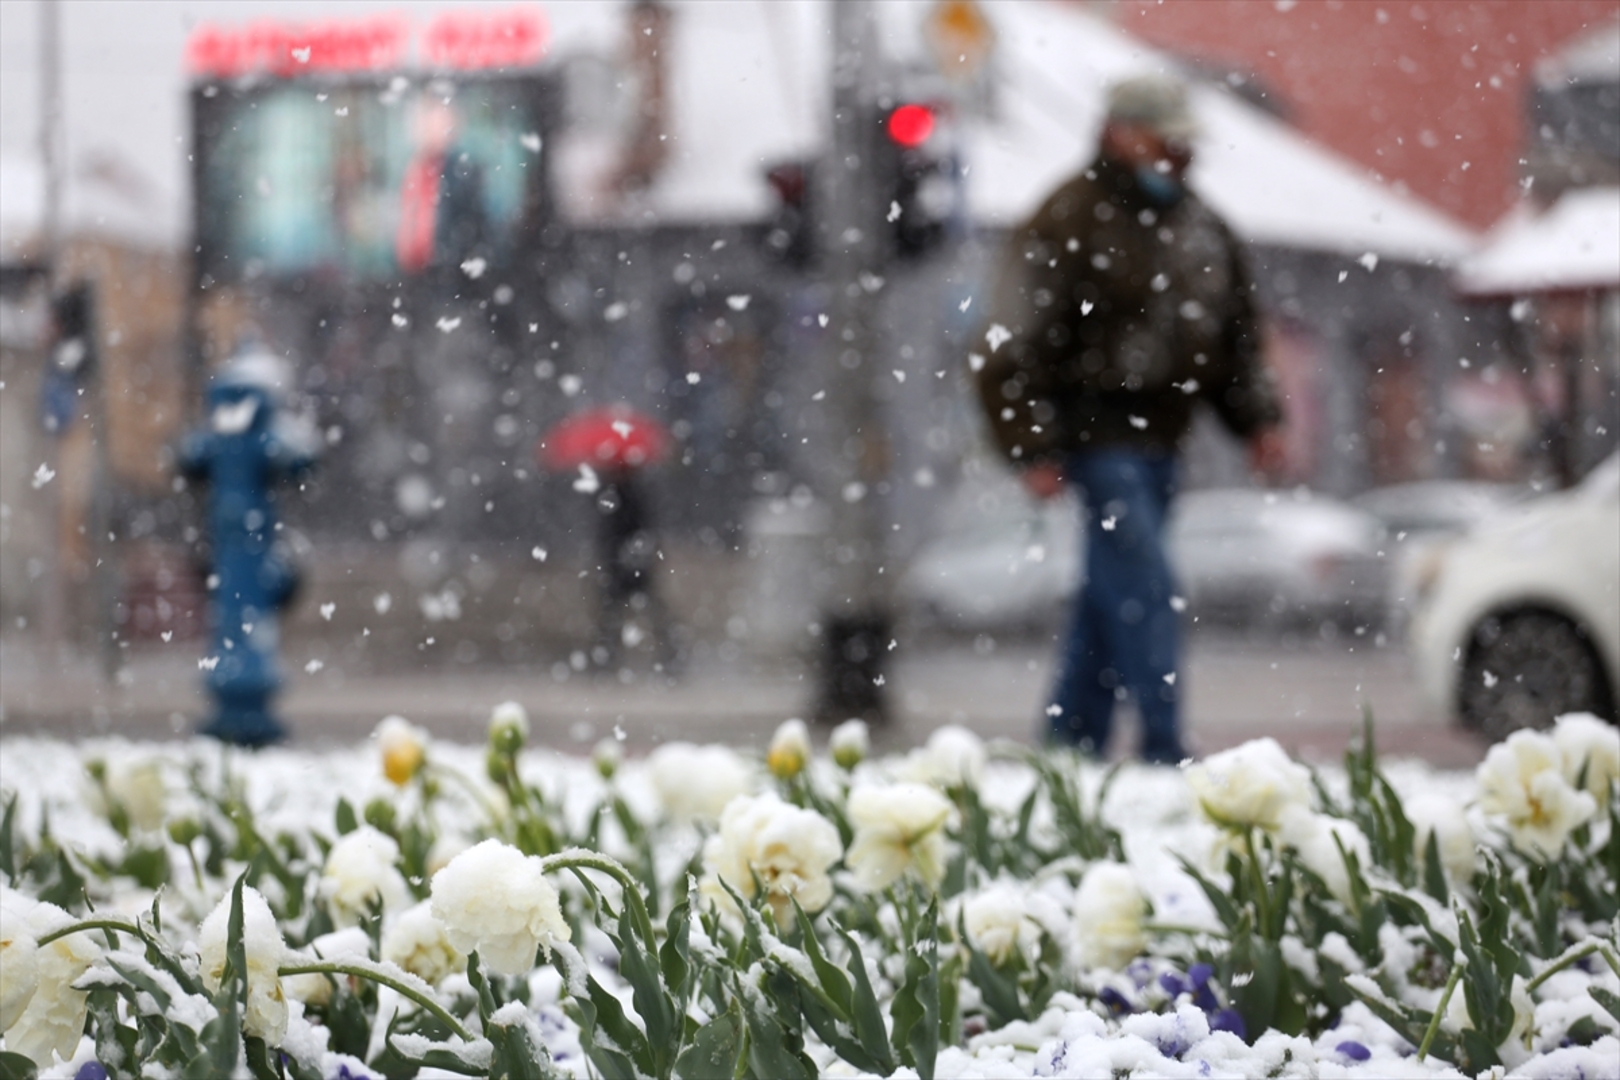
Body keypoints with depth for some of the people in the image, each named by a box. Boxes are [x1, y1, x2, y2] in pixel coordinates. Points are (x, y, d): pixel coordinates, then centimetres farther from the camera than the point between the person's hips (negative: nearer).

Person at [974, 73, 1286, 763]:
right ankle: (1163, 750, -15)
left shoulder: (1198, 226, 14)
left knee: (1114, 591, 12)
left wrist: (1257, 419, 15)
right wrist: (1033, 448, -15)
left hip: (1159, 437, 8)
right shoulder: (1070, 223, -10)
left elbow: (1236, 335, 25)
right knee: (1145, 589, -14)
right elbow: (1015, 347, -11)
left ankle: (1072, 741, 21)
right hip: (1101, 437, -8)